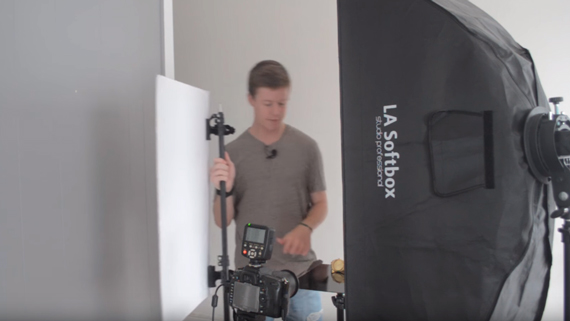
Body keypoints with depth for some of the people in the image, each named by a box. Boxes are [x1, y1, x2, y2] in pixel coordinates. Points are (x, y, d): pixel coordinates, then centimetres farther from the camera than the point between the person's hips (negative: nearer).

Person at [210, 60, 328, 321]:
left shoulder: (306, 147, -3)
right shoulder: (234, 151, -2)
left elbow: (320, 203, 4)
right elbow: (222, 221, 0)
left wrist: (306, 227, -16)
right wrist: (224, 190, -20)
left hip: (300, 269, 0)